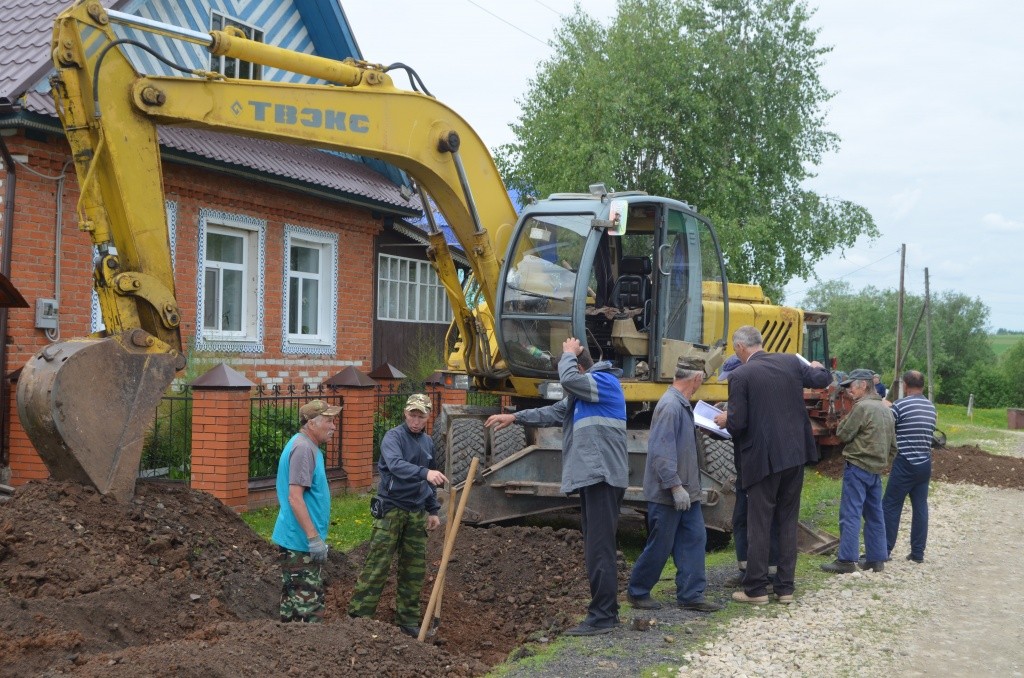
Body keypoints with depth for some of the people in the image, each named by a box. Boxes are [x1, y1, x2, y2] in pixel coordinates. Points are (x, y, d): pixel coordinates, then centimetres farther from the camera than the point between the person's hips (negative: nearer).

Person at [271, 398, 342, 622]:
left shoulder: (308, 446, 14)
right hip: (301, 541, -11)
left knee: (293, 600, 16)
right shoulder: (303, 448, -18)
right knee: (309, 605, -7)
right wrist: (314, 538, -24)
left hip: (295, 539, 11)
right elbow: (295, 498, -25)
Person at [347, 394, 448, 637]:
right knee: (376, 567, -8)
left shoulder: (428, 443, 11)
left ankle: (408, 621, 20)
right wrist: (425, 472, -47)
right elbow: (395, 465, -33)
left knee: (414, 570, 10)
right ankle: (358, 617, -4)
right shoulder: (393, 437, -12)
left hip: (417, 513, 7)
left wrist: (433, 511, 18)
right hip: (391, 509, -7)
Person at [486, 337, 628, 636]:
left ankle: (603, 617, -10)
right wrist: (514, 417, 29)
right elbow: (554, 413, 32)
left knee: (599, 549, -11)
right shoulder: (583, 393, 24)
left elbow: (568, 378, -23)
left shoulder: (605, 381, -7)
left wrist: (569, 353, -4)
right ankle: (603, 611, 18)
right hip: (592, 477, 11)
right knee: (596, 548, 12)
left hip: (603, 477, -11)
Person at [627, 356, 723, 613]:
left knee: (694, 540, 7)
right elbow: (661, 451, -25)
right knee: (659, 546, 1)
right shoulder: (670, 406, -22)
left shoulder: (682, 405, 10)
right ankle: (637, 592, 17)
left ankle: (691, 595, 11)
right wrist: (675, 486, -24)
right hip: (667, 494, -9)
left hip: (686, 491, 9)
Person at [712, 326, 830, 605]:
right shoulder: (791, 362, 3)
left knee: (759, 524, 3)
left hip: (763, 458, -5)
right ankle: (786, 587, 16)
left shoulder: (740, 375, -11)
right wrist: (817, 367, 38)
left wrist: (725, 420, 9)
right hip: (795, 455, 5)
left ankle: (756, 589, 8)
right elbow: (822, 380, 17)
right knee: (788, 521, 12)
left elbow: (737, 424, -13)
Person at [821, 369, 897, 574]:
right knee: (874, 515, 12)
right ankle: (876, 558, 15)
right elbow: (893, 443, 18)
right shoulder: (885, 408, 14)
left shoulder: (862, 407, -14)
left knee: (850, 514, -7)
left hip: (858, 467, -9)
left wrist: (847, 417, 4)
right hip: (877, 469, 9)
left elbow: (843, 434, -10)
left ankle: (846, 559, -9)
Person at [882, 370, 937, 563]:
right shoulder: (931, 407, 7)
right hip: (925, 463, 6)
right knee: (920, 507, 9)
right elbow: (929, 433, 14)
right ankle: (918, 552, 11)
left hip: (905, 463, -6)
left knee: (890, 506, 1)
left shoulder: (900, 405, -11)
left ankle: (885, 550, 2)